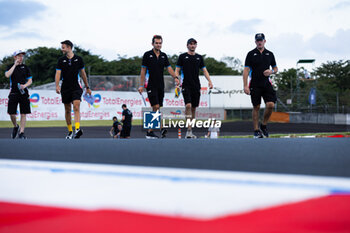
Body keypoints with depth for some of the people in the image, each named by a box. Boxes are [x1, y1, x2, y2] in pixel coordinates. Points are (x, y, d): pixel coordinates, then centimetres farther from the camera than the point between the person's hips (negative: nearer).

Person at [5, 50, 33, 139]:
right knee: (12, 113, -2)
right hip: (13, 93, -1)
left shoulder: (25, 67, 11)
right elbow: (7, 75, -14)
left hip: (23, 93, 1)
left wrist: (25, 85, -9)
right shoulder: (11, 67, 6)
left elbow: (30, 80, 11)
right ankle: (15, 127, 26)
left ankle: (21, 133, 0)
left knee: (23, 114, -4)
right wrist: (15, 65, -11)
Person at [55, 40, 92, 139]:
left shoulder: (78, 59, 5)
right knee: (67, 110, 7)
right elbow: (58, 74, -2)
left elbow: (83, 73, 13)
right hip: (65, 89, 2)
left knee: (76, 107, -20)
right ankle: (70, 131, 18)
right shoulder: (61, 60, 6)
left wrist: (87, 87, 17)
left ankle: (78, 129, -32)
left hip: (76, 87, -2)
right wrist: (57, 86, -19)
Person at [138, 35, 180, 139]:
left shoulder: (164, 55, 11)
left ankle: (150, 132, 11)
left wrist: (175, 77, -14)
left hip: (161, 86, 5)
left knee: (156, 109, 5)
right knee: (156, 107, -16)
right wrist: (141, 85, -6)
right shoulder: (147, 55, -2)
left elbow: (169, 68, 5)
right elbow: (143, 70, -1)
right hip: (151, 86, -5)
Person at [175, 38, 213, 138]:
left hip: (196, 86, 4)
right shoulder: (182, 57, 3)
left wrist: (209, 81, -2)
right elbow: (177, 70, 2)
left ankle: (190, 131, 16)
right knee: (188, 105, -19)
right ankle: (189, 130, -17)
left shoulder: (199, 57, 13)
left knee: (194, 108, 7)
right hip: (186, 85, -4)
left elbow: (204, 70, 13)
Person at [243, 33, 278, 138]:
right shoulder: (251, 54, 1)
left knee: (270, 105, -11)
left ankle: (264, 125, 10)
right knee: (256, 107, 1)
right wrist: (245, 86, -11)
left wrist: (271, 71, -6)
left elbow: (275, 68, 18)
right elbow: (246, 70, -2)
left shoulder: (270, 54, 10)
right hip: (255, 85, -2)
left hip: (266, 84, 2)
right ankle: (256, 131, 10)